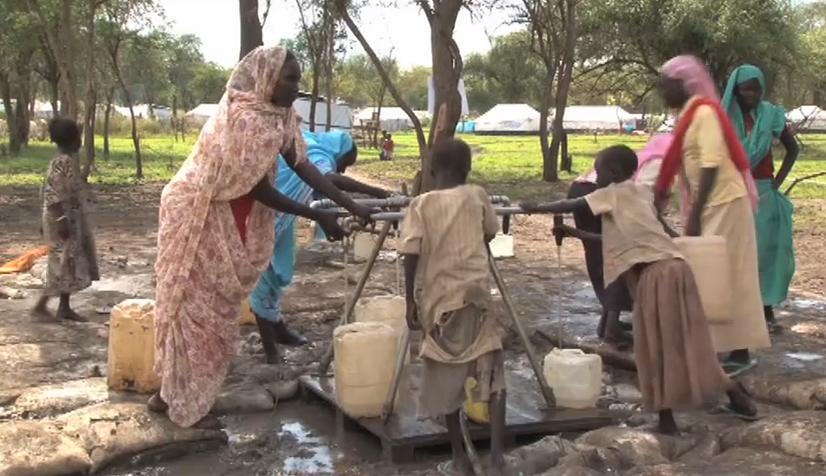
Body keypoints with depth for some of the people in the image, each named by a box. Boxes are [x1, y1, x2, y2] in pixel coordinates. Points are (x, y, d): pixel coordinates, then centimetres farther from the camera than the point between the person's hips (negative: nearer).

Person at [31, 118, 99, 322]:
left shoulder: (70, 160, 10)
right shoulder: (61, 163, -20)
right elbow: (52, 194, -24)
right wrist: (61, 221, -26)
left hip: (73, 220, 10)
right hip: (64, 221, -10)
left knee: (73, 263, 12)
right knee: (63, 264, -5)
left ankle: (64, 307, 18)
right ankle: (40, 305, 4)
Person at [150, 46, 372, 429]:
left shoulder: (279, 114, 1)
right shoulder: (245, 118, -27)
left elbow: (302, 165, -1)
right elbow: (260, 190, -23)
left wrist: (351, 206, -7)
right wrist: (317, 217, -19)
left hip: (227, 216, 9)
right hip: (196, 216, -9)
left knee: (211, 305, 14)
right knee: (199, 307, -2)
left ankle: (171, 394, 26)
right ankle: (186, 406, 9)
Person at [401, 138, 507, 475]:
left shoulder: (421, 204, -2)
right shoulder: (478, 196, 3)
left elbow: (411, 256, -8)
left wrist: (411, 302, -1)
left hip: (438, 300, 0)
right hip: (476, 295, 0)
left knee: (446, 382, 10)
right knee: (493, 376, 4)